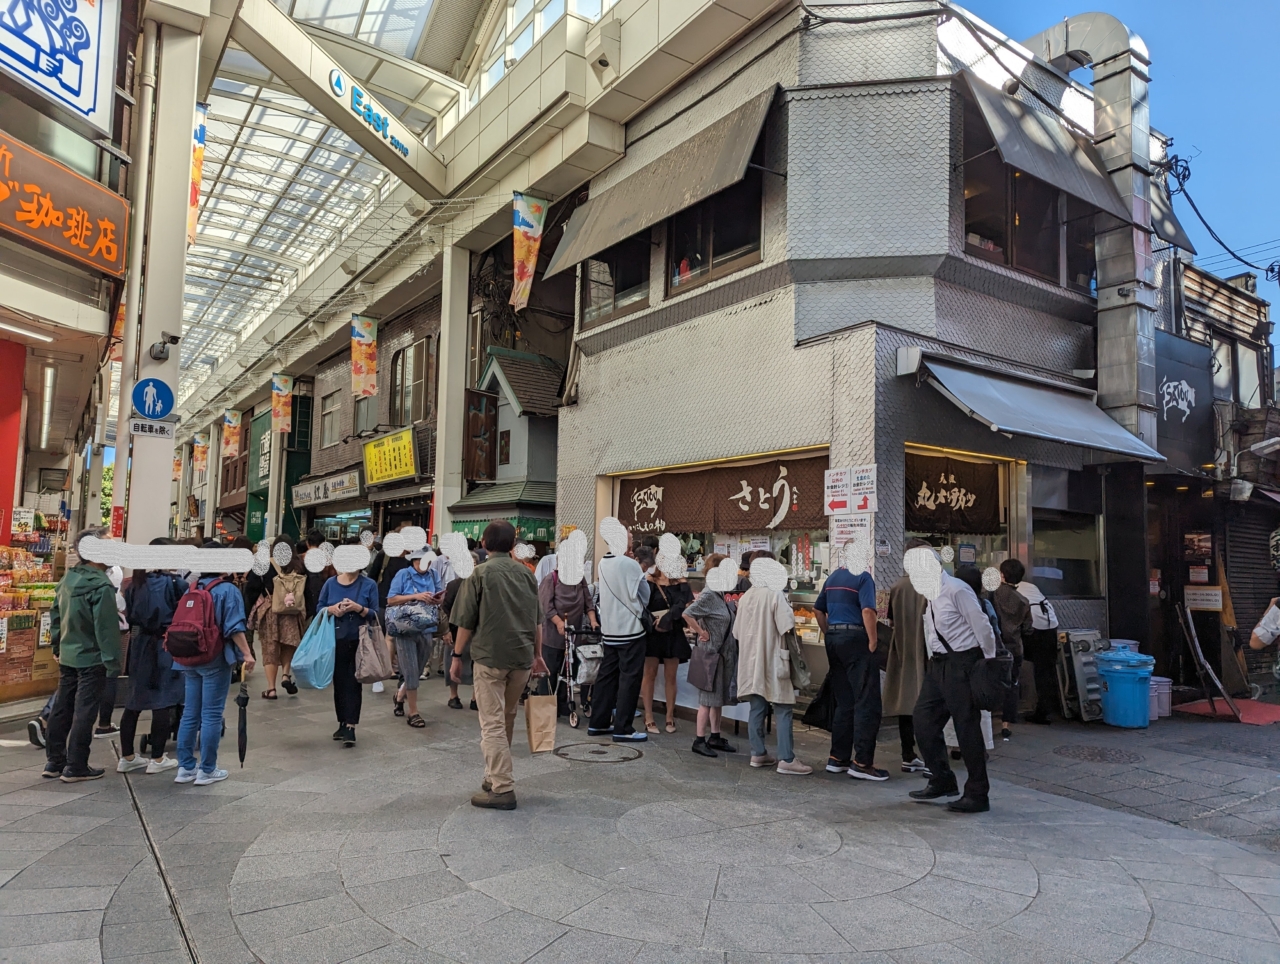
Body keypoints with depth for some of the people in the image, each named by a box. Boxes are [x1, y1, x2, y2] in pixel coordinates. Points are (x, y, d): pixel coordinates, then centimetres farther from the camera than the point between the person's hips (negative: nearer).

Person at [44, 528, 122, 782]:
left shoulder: (68, 579, 5)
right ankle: (76, 767, 6)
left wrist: (57, 645, 24)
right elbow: (106, 628, -23)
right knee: (84, 713, 0)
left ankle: (54, 762, 24)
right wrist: (113, 662, -18)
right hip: (91, 659, -8)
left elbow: (55, 614, 14)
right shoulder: (101, 586, -21)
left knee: (62, 709, 15)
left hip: (67, 656, 8)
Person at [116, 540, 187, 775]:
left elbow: (129, 616, 11)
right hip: (166, 646, -6)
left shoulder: (135, 583, 6)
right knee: (163, 702, 2)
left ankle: (127, 757, 22)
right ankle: (157, 759, 8)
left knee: (135, 701, 15)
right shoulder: (175, 584, -13)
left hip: (140, 645, 6)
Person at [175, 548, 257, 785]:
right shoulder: (227, 590, -10)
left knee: (190, 713, 12)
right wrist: (247, 654, -13)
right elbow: (234, 627, -17)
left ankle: (185, 768, 17)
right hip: (215, 659, -6)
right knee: (211, 715, 0)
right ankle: (207, 770, 5)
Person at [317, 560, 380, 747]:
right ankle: (343, 723, 22)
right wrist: (331, 609, -11)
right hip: (336, 640, 3)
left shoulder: (369, 585, -3)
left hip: (359, 641, -3)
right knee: (339, 681, 9)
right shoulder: (331, 583, 5)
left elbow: (375, 614, -3)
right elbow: (319, 608, 10)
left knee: (354, 683, -5)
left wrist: (359, 608, -21)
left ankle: (350, 727, -4)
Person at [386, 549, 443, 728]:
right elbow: (391, 600, -10)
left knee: (418, 671, 16)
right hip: (406, 628, -4)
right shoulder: (403, 575, -6)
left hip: (426, 629, 4)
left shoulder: (433, 574, 4)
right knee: (411, 671, -1)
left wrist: (439, 599, -14)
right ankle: (413, 713, 11)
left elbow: (441, 596, 10)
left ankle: (400, 696, 44)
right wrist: (416, 596, -19)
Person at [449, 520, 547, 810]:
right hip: (522, 657, 5)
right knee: (507, 719, 17)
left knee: (493, 723, -1)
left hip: (490, 656, -5)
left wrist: (457, 656, 4)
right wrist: (537, 654, 20)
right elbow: (538, 620, 11)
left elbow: (466, 622, -5)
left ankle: (502, 789, -3)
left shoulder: (480, 574, -4)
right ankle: (495, 777, 29)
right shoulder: (526, 573, 8)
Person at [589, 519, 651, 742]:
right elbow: (644, 597, -5)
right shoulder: (631, 565, -16)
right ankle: (622, 728, 1)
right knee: (629, 678, -1)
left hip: (609, 630, 7)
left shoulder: (603, 564, 5)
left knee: (607, 675, 13)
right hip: (630, 630, -7)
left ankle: (598, 723, 20)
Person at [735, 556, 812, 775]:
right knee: (783, 709, -2)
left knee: (757, 708, 12)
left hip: (751, 662, 6)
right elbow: (786, 628, -15)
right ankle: (786, 759, -3)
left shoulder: (745, 598, 7)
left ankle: (758, 754, 17)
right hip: (772, 660, -6)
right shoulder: (775, 595, -11)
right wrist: (785, 654, -2)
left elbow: (737, 632, 10)